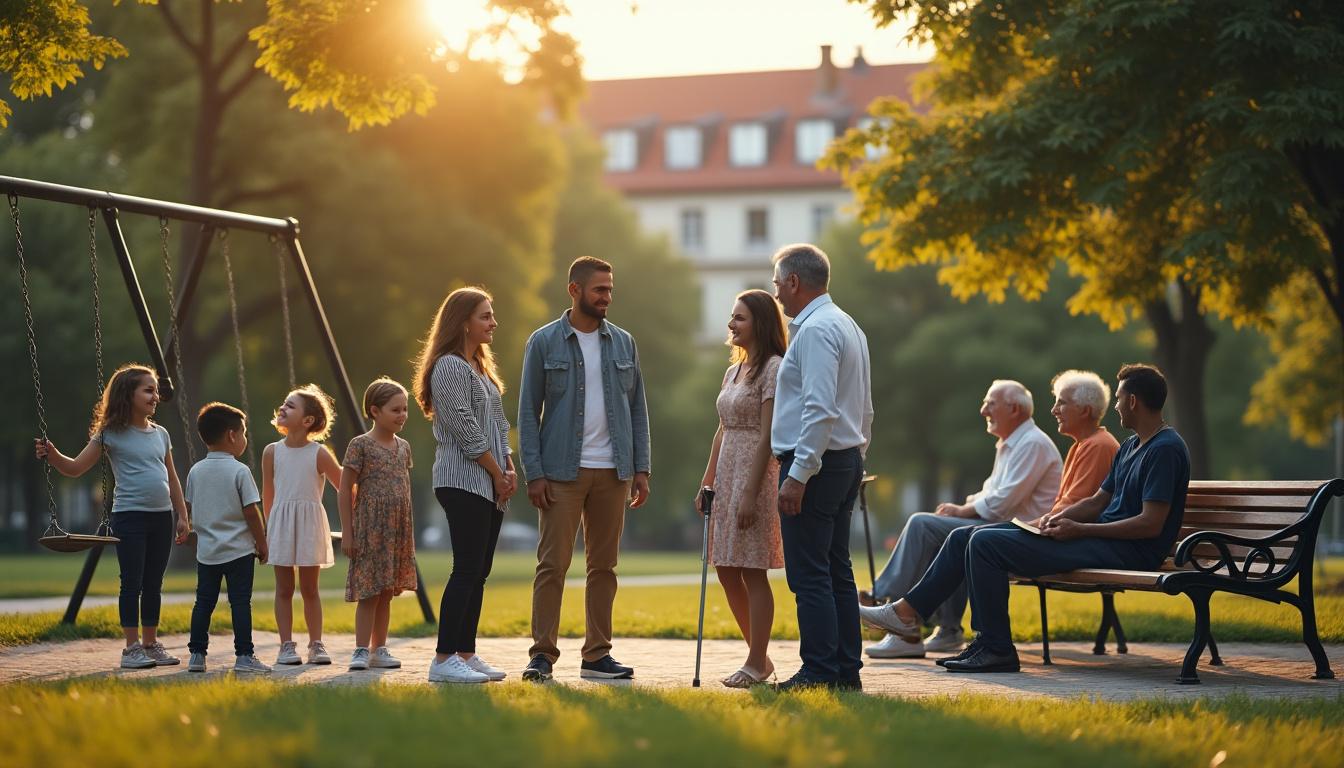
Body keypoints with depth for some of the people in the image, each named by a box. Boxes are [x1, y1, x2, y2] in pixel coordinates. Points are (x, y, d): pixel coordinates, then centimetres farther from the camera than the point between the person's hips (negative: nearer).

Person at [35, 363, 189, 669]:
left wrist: (182, 515, 14)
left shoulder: (160, 434, 12)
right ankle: (132, 647, 2)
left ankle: (151, 644, 17)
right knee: (132, 584, -4)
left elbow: (172, 479, 17)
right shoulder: (111, 434, -4)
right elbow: (76, 468, -4)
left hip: (161, 517, 5)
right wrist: (53, 456, -22)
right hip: (129, 517, -5)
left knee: (153, 585, 9)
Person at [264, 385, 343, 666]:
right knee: (284, 588, 4)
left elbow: (345, 487, -1)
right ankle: (287, 646, 7)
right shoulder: (272, 452, -1)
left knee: (309, 588, 5)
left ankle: (316, 645, 11)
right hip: (281, 525, 2)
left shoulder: (319, 454, -7)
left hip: (311, 525, -2)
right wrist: (269, 529, 11)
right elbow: (268, 496, 8)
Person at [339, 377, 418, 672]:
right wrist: (347, 532, -10)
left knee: (386, 593, 9)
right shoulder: (360, 445, -8)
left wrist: (408, 531, 16)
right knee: (369, 592, -7)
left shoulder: (403, 447, 11)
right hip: (369, 528, -6)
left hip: (397, 530, 6)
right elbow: (346, 491, -7)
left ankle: (379, 649, 15)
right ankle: (361, 651, -2)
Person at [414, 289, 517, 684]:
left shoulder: (481, 367, 21)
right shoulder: (450, 366, -9)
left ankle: (466, 654, 11)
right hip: (463, 481, -10)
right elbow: (464, 429, -15)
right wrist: (497, 472, -10)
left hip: (490, 485, 10)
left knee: (478, 572, 8)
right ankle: (444, 659, -12)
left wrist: (509, 469, 6)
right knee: (467, 569, -13)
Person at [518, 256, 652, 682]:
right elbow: (528, 412, -1)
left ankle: (597, 655, 12)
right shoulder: (544, 342, 0)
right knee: (553, 564, -5)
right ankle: (542, 655, -1)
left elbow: (638, 409, 12)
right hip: (562, 472, -3)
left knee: (604, 566, 6)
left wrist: (641, 468, 4)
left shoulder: (623, 343, 10)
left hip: (612, 471, 4)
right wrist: (534, 473, -9)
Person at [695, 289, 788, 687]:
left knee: (752, 571, -5)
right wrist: (707, 482, 14)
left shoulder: (773, 369, -10)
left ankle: (757, 664, 2)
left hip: (756, 474, -9)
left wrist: (751, 493, -20)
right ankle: (759, 656, 19)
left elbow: (767, 436, -15)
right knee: (726, 569, 9)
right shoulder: (734, 370, 16)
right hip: (727, 474, 9)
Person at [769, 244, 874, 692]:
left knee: (809, 575, -8)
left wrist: (798, 474, -24)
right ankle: (847, 670, 14)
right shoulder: (848, 326, 18)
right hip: (847, 461, 10)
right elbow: (864, 411, 21)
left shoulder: (816, 330, -14)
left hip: (815, 464, -10)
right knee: (836, 571, 12)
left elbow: (820, 410, -23)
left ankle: (820, 673, -8)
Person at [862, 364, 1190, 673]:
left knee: (986, 543, -19)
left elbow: (1151, 524, -21)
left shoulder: (1165, 449, -13)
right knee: (965, 537, 5)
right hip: (1102, 539, 10)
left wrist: (1078, 529, -18)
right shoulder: (1131, 446, 20)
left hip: (1126, 551, -10)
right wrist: (1058, 517, 2)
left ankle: (997, 651, -14)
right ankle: (908, 611, 8)